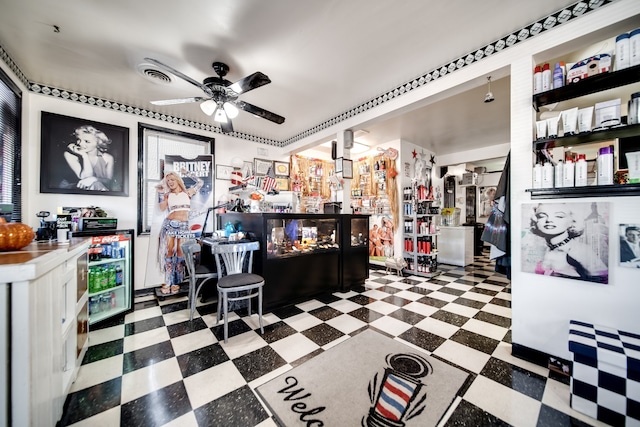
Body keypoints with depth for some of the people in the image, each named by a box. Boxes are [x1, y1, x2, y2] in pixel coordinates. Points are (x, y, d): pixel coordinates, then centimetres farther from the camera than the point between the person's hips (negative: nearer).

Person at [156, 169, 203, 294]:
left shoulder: (187, 192, 13)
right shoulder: (167, 195, 13)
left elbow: (200, 182, 12)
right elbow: (162, 208, -2)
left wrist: (187, 174, 17)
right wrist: (161, 193, 0)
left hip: (184, 225, 0)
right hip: (169, 224, 1)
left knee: (180, 252, -1)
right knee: (169, 251, -2)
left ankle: (176, 282, 6)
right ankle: (168, 282, 5)